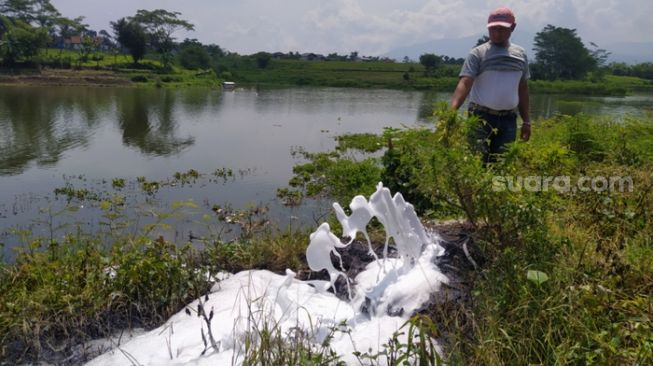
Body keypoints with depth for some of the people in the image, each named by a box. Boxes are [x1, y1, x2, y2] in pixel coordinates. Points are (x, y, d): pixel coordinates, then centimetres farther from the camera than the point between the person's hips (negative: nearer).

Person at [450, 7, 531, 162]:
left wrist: (526, 121, 15)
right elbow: (464, 83, -15)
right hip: (481, 117, -4)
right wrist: (452, 110, -32)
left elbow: (522, 89, 18)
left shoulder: (520, 54, 12)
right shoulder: (478, 53, -3)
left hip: (508, 119, 4)